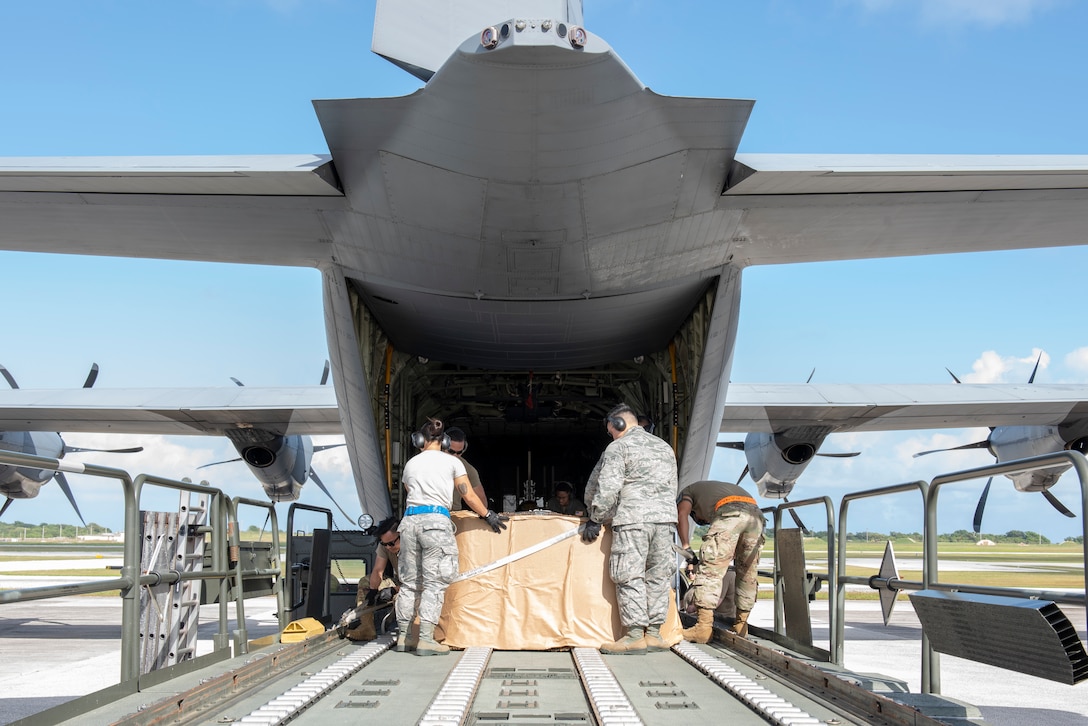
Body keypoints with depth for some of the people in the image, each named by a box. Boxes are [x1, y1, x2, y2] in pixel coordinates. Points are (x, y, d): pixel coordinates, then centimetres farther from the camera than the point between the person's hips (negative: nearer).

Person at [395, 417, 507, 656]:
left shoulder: (411, 464, 18)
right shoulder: (452, 462, 8)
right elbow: (469, 496, 8)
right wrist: (488, 515, 20)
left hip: (409, 520, 4)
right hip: (436, 520, -4)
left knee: (410, 582, 11)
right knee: (434, 582, -4)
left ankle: (403, 637, 13)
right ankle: (426, 639, -10)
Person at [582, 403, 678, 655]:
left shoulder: (618, 447, -1)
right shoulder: (665, 447, 20)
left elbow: (607, 488, -9)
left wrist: (595, 520, -1)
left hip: (632, 520, -6)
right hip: (665, 519, 6)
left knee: (629, 577, -3)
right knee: (658, 576, 9)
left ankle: (635, 636, -5)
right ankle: (654, 632, 10)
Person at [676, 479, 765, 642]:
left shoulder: (688, 491, 32)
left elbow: (682, 514, 9)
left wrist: (686, 547, 5)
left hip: (729, 512, -6)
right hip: (755, 512, 6)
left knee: (710, 568, -6)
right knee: (747, 572, 17)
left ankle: (704, 627, -12)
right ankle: (741, 625, 23)